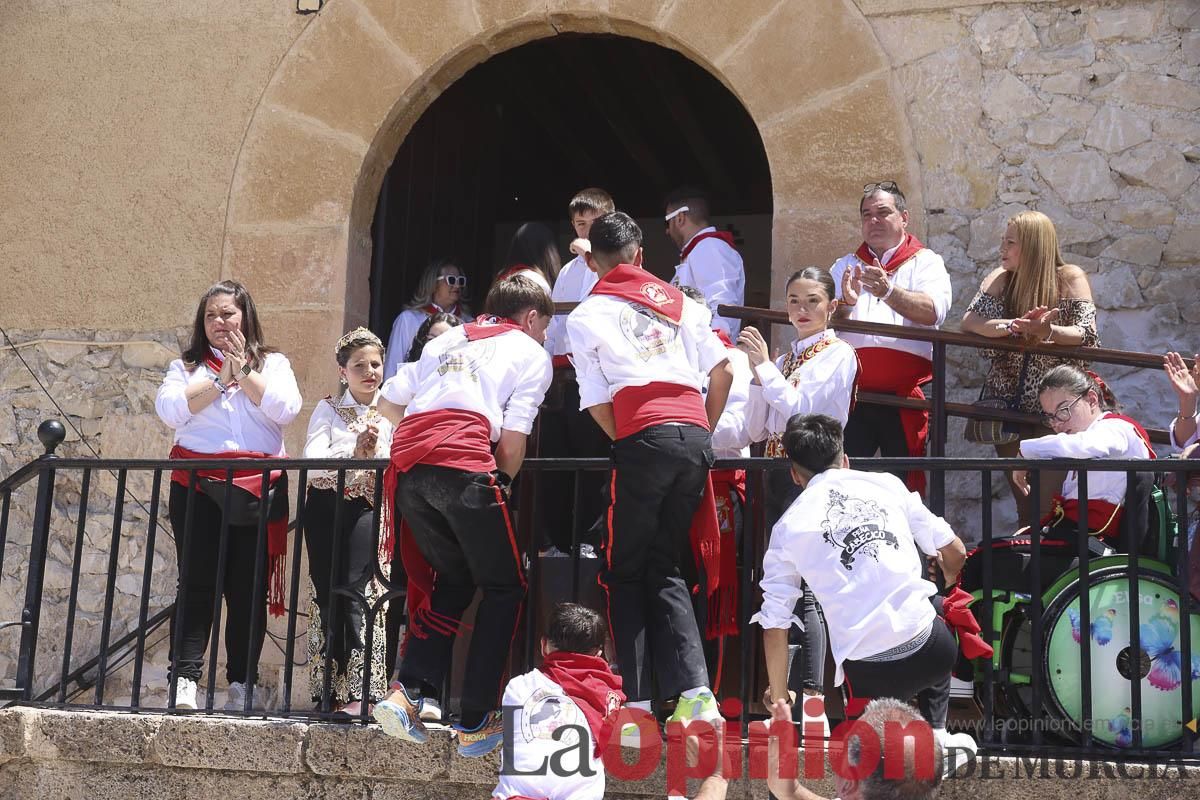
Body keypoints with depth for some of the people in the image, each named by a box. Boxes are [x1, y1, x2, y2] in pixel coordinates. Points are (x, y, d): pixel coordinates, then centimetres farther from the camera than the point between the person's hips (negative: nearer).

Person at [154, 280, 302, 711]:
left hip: (258, 486, 0)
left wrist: (244, 372, -3)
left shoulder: (273, 364, 15)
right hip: (198, 484, 0)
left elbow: (285, 409, -3)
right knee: (196, 581, -9)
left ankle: (242, 684, 1)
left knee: (249, 586, -2)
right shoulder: (186, 366, 17)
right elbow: (170, 409, -2)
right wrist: (221, 379, -5)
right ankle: (184, 680, -12)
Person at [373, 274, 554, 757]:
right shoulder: (531, 353, 16)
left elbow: (389, 402, 28)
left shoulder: (445, 340, 31)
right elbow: (513, 436, 3)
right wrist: (504, 483, 19)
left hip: (408, 466, 6)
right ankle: (475, 722, 7)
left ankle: (407, 694, 7)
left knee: (453, 581, 23)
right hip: (465, 467, -6)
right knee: (505, 588, 11)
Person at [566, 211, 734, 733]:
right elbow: (722, 371, 14)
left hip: (644, 440, -4)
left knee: (625, 573, 10)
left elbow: (597, 403, 3)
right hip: (695, 438, 4)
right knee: (664, 568, 14)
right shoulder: (679, 302, 21)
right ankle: (694, 693, 0)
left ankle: (637, 701, 3)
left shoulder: (585, 316, 10)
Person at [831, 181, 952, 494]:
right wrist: (845, 303, -14)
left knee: (905, 483, -2)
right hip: (852, 394, 2)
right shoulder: (845, 266, 21)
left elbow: (934, 311, -9)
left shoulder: (926, 263, 11)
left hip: (904, 396, -2)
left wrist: (889, 292, -25)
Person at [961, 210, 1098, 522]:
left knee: (1049, 503, -9)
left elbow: (1087, 334, -15)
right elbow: (968, 321, -10)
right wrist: (1015, 325, -27)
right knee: (1022, 501, 7)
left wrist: (1049, 332, -35)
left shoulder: (1070, 278, -5)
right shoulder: (1001, 279, 3)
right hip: (1008, 404, 3)